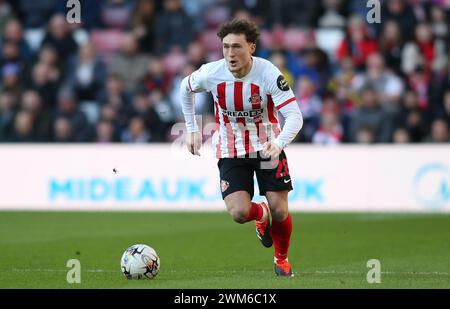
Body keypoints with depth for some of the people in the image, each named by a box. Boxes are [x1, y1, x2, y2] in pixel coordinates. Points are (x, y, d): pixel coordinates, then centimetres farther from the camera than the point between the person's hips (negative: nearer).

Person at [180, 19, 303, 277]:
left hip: (268, 146, -1)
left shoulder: (268, 73, -22)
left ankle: (282, 259, 26)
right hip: (231, 151, 1)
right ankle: (261, 215, 23)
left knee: (280, 211, -6)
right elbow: (186, 87, 9)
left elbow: (295, 116, -26)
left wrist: (278, 143, -44)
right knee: (239, 213, -16)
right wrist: (192, 129, 9)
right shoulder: (211, 74, -15)